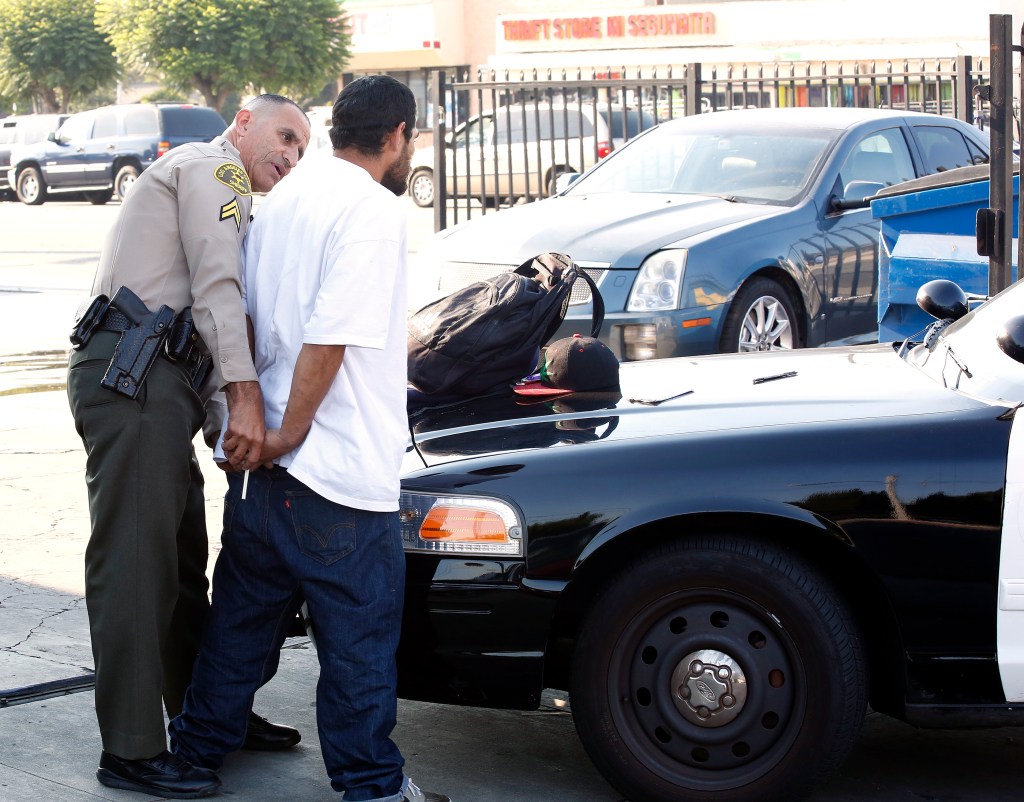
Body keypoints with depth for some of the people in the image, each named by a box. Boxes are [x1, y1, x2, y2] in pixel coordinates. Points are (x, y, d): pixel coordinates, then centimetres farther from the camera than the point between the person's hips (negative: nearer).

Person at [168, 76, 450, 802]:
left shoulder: (285, 199, 11)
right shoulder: (374, 210, -15)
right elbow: (330, 337, -23)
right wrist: (290, 435, -14)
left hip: (256, 466, 8)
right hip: (340, 471, -8)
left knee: (243, 616, 20)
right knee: (360, 637, 3)